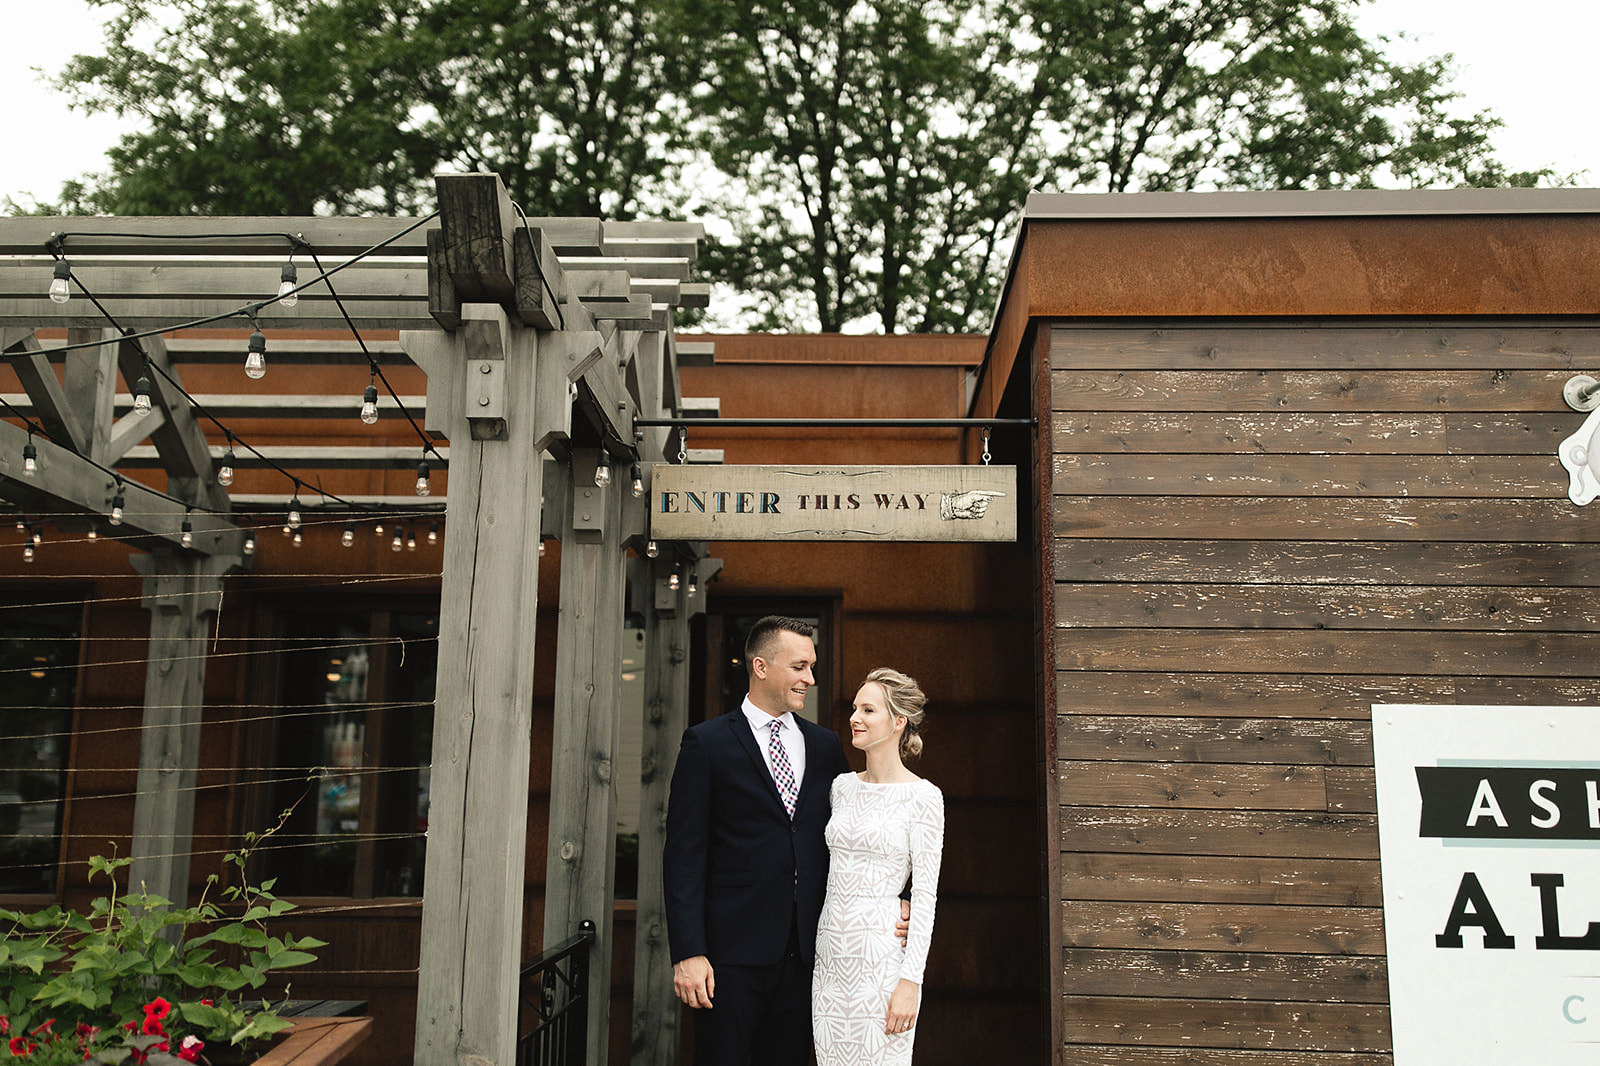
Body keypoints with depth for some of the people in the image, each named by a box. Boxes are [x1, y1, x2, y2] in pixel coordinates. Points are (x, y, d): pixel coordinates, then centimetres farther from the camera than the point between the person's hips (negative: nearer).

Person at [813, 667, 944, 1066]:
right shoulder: (842, 786, 10)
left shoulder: (923, 797, -8)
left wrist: (911, 981, -15)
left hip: (882, 957, -6)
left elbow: (925, 894, -10)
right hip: (831, 954, 6)